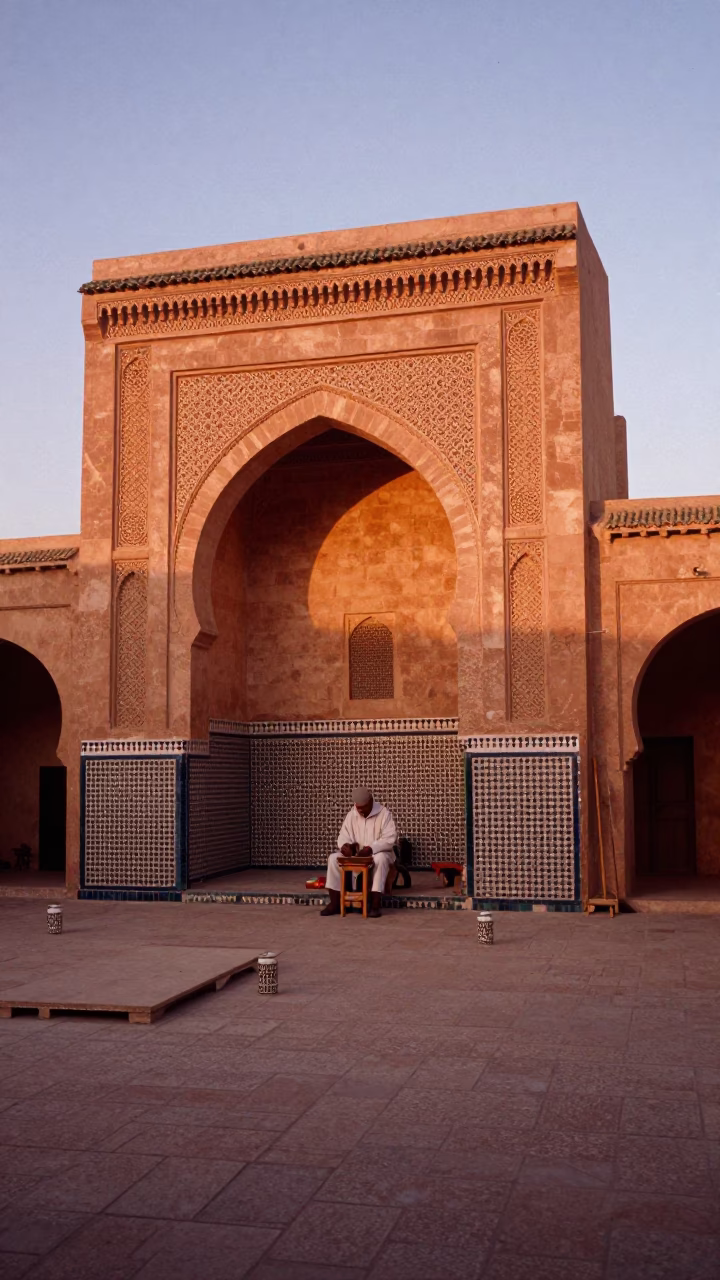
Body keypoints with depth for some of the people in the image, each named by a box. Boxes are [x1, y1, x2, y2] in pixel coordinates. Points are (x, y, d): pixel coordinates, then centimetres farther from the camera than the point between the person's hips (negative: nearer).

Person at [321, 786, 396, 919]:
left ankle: (375, 906, -39)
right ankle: (335, 903, -17)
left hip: (377, 853, -4)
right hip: (356, 855, 5)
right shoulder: (351, 815, 4)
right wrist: (344, 846, -23)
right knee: (334, 858, -19)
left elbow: (389, 838, -18)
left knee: (380, 858, -40)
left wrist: (371, 848, -32)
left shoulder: (384, 813, -11)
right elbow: (344, 836, 2)